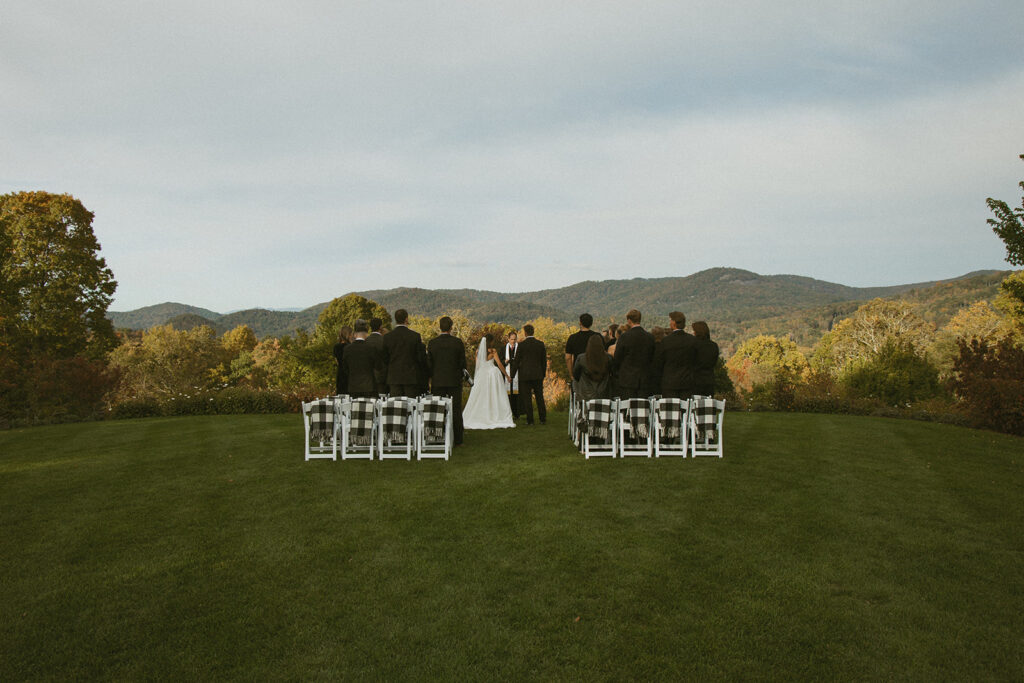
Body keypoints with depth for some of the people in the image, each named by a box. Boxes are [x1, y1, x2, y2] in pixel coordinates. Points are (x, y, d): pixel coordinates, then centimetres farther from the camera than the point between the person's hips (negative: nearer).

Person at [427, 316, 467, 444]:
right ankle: (457, 440, 8)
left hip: (437, 382, 1)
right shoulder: (458, 342, -7)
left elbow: (429, 363, 0)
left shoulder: (432, 343, -3)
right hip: (454, 381, -1)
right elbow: (463, 363, -2)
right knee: (456, 411, 6)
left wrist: (433, 377, 12)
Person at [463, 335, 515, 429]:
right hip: (493, 373, -3)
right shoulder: (493, 351, -8)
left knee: (478, 398, 8)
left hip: (481, 375, 3)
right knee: (495, 397, 2)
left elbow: (477, 365, 6)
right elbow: (499, 364, -10)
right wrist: (506, 375, -3)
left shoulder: (478, 351, 2)